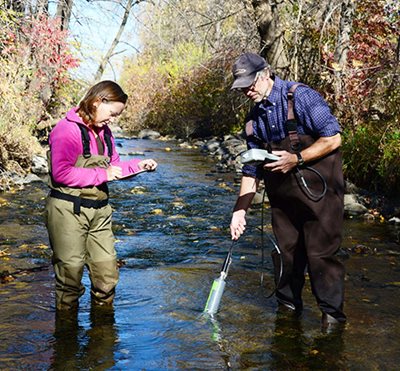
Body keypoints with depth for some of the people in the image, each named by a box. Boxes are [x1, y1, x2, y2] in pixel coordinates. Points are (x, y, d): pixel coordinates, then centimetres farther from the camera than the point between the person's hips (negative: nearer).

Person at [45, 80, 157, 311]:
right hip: (69, 210, -8)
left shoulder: (104, 132, 15)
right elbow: (61, 173, -21)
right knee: (71, 271, 1)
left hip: (99, 210, 8)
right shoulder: (68, 130, -13)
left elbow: (112, 167, 23)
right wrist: (101, 175, -18)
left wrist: (138, 165, 6)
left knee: (108, 272, 9)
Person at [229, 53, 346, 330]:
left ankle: (333, 313, 10)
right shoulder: (255, 118, 9)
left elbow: (333, 139, -15)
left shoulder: (301, 97, -12)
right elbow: (252, 169, 11)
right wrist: (240, 209, 5)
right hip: (282, 197, 7)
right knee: (285, 252, 12)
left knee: (320, 252, -5)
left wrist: (296, 158, -20)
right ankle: (288, 305, 29)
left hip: (318, 192, -6)